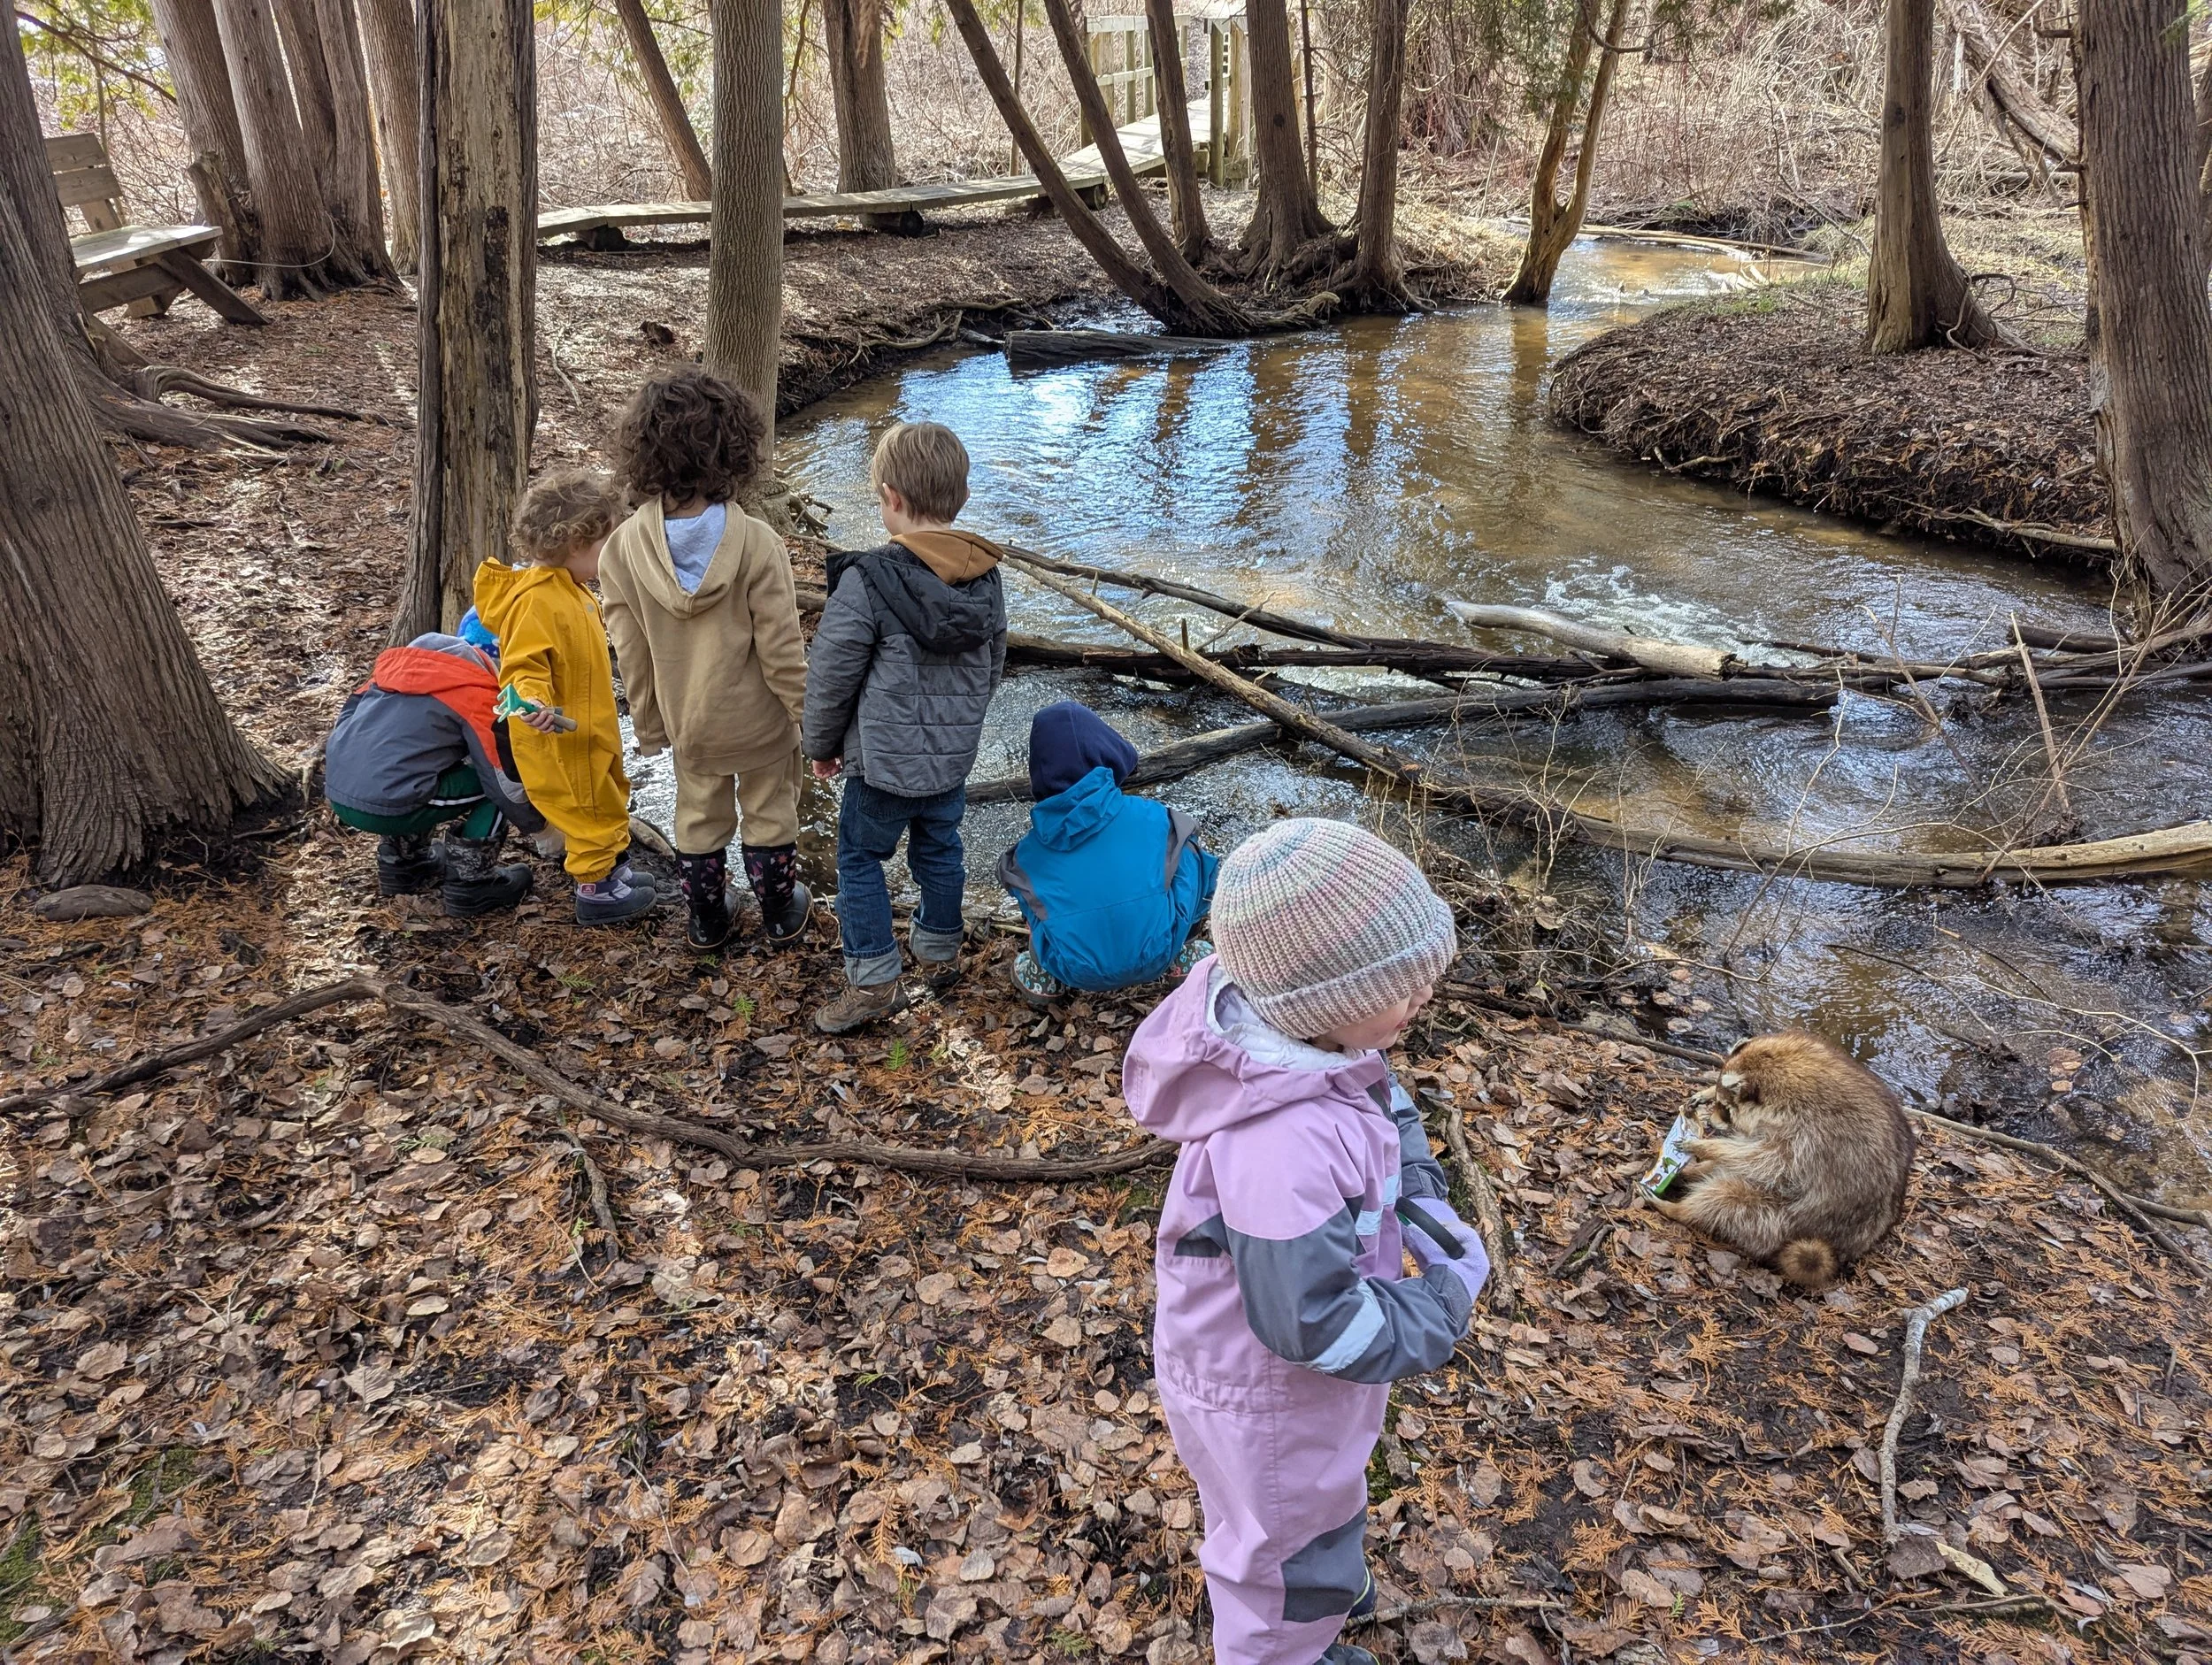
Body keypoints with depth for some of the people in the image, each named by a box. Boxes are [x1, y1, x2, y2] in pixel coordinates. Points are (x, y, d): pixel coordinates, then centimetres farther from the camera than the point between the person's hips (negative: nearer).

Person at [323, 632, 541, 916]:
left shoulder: (399, 662, 17)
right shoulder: (476, 695, -3)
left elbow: (347, 715, 25)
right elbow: (506, 779, -1)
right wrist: (535, 819, 16)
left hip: (336, 793, 7)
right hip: (386, 806, -7)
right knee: (495, 784, 6)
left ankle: (401, 861, 31)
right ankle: (469, 883, 8)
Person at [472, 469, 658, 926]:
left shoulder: (567, 587, 6)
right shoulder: (536, 600, -26)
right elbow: (523, 664, -28)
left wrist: (605, 673, 33)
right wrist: (532, 699, -45)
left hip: (590, 728, 10)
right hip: (562, 736, -10)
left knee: (609, 801, 22)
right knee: (590, 810, 3)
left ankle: (611, 868, 38)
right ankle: (596, 890, 17)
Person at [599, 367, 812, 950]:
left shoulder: (624, 548, -15)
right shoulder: (755, 544, -25)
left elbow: (632, 655, -6)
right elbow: (781, 648, -20)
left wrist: (649, 726, 9)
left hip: (689, 724, 3)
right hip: (760, 721, -2)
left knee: (699, 817, 22)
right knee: (770, 813, 20)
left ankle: (707, 918, 39)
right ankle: (779, 912, 37)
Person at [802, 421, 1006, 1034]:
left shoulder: (868, 580, -22)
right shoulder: (987, 577, -3)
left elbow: (831, 675, -15)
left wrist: (820, 743, 2)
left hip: (884, 758, -5)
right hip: (955, 755, 6)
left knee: (860, 856, 12)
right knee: (939, 849, 23)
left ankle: (875, 979, 14)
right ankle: (940, 950, 40)